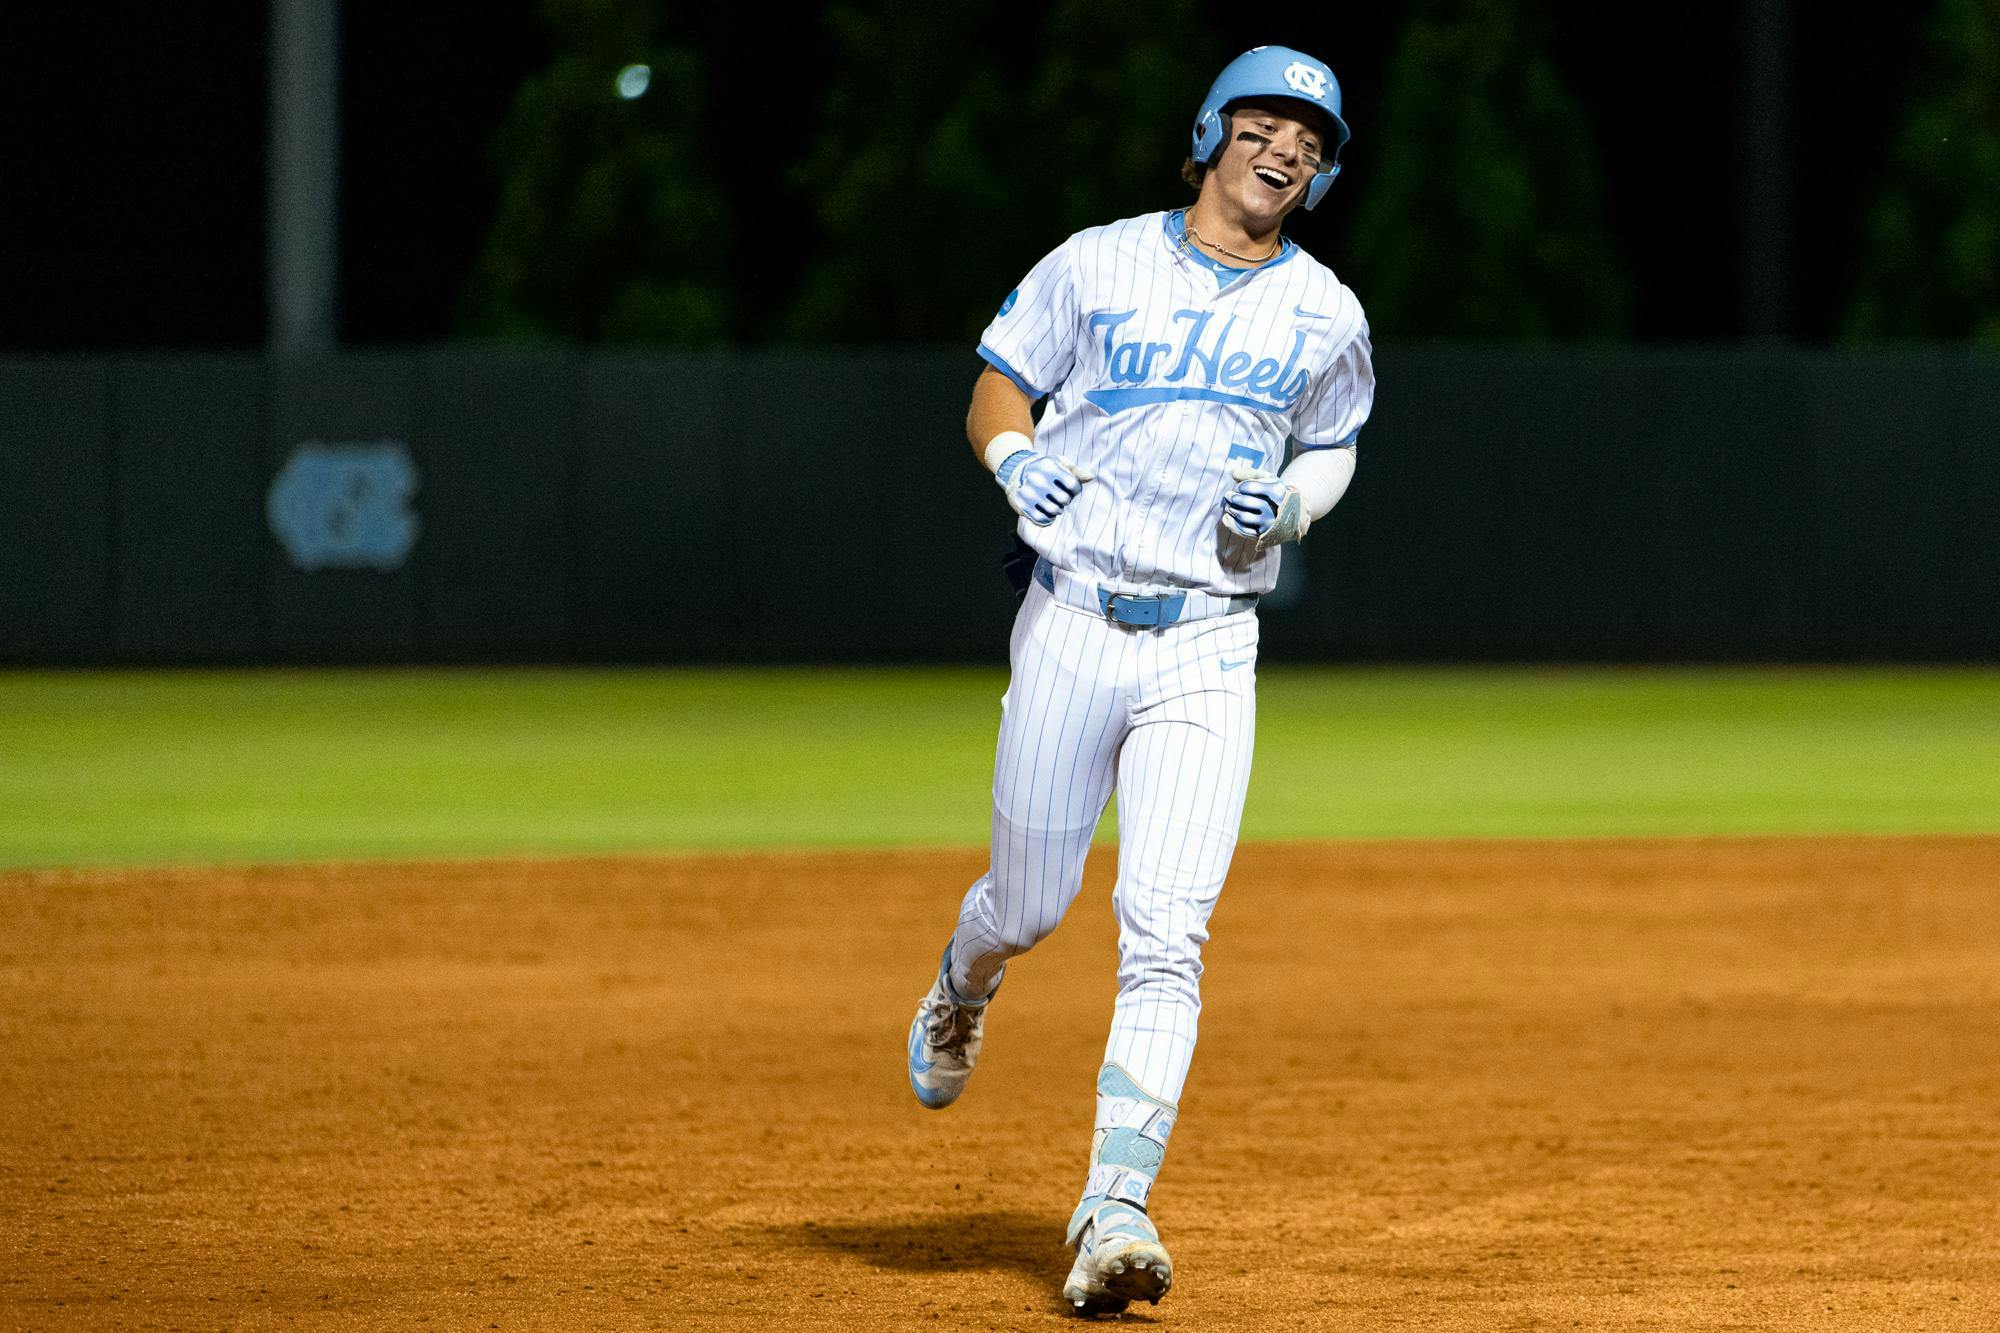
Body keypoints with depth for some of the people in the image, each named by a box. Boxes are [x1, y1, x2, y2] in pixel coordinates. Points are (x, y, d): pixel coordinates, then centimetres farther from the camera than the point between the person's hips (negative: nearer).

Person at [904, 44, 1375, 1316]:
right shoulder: (1098, 264, 2)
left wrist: (1289, 504, -3)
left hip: (1206, 649, 0)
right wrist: (1018, 460, -13)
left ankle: (1117, 1209, -15)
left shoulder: (1326, 315, 7)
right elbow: (998, 390, 9)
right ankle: (965, 984, 48)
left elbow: (1333, 450, 20)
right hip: (1072, 626, 0)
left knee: (1166, 935, -13)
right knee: (1029, 906, 10)